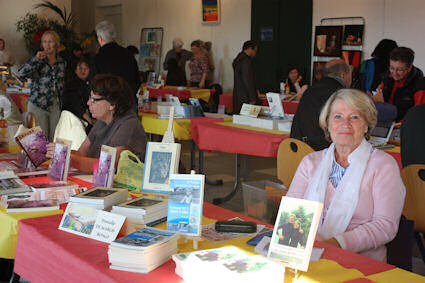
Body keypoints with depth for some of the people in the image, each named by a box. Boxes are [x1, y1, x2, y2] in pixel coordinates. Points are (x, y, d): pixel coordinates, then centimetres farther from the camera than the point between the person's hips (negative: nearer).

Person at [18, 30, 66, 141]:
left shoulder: (62, 63, 9)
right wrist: (36, 58, -21)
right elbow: (21, 73, -17)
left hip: (56, 106, 4)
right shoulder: (38, 61, -2)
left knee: (55, 139, 8)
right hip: (38, 105, -3)